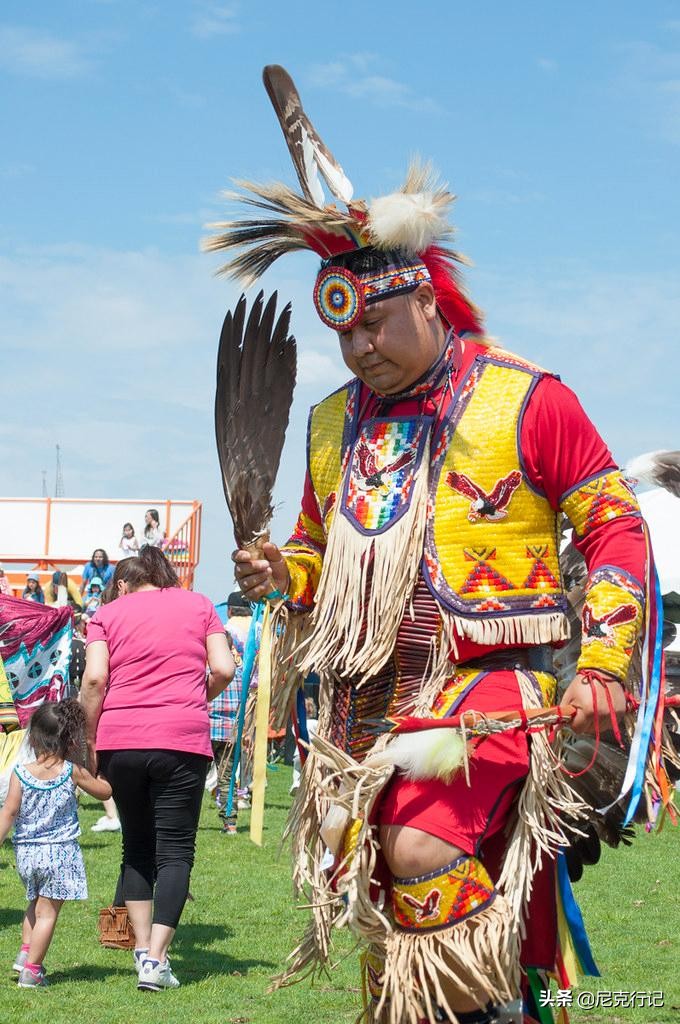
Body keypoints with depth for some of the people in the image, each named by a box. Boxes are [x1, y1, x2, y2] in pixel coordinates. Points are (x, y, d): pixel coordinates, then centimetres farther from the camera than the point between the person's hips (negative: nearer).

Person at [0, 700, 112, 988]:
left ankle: (26, 952, 18)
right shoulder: (72, 772, -8)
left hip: (26, 852, 3)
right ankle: (31, 969, 3)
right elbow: (105, 791, 5)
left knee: (35, 903, 26)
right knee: (47, 911, 4)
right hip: (60, 852, -3)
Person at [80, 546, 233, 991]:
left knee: (137, 846, 16)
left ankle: (143, 948, 14)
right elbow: (224, 670, 3)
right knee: (175, 850, 1)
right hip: (182, 739, -1)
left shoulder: (109, 612, 11)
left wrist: (92, 738, 5)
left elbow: (94, 678, -3)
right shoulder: (198, 604, 13)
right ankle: (156, 959, -9)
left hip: (119, 741, 1)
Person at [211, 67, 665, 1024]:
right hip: (370, 700, 6)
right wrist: (282, 574, 1)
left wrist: (604, 663, -11)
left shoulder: (525, 398, -4)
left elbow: (615, 522, -2)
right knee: (378, 897, 8)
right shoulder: (333, 424, 14)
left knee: (425, 849, -26)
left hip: (495, 684, -6)